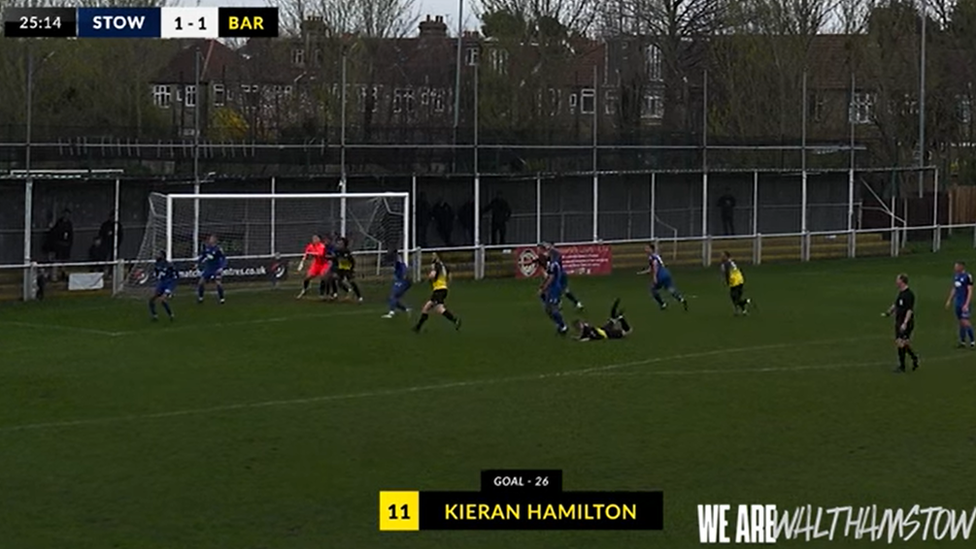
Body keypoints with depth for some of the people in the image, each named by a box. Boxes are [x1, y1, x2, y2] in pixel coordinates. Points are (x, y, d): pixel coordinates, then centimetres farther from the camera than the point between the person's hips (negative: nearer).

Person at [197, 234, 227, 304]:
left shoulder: (218, 249, -19)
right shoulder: (206, 247, -2)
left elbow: (224, 259, -17)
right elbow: (202, 255, 16)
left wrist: (221, 268, -28)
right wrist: (198, 263, 13)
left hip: (216, 269, -5)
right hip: (208, 268, 5)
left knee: (218, 283, -20)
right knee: (201, 282, 0)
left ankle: (221, 298, -3)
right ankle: (200, 298, 18)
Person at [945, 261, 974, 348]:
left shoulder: (967, 276, -14)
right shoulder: (955, 276, 10)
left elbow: (970, 291, -15)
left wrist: (966, 304, -20)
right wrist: (949, 300, 21)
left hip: (964, 303, -8)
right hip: (958, 302, 8)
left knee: (965, 321, -11)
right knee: (961, 322, 10)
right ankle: (962, 342, 16)